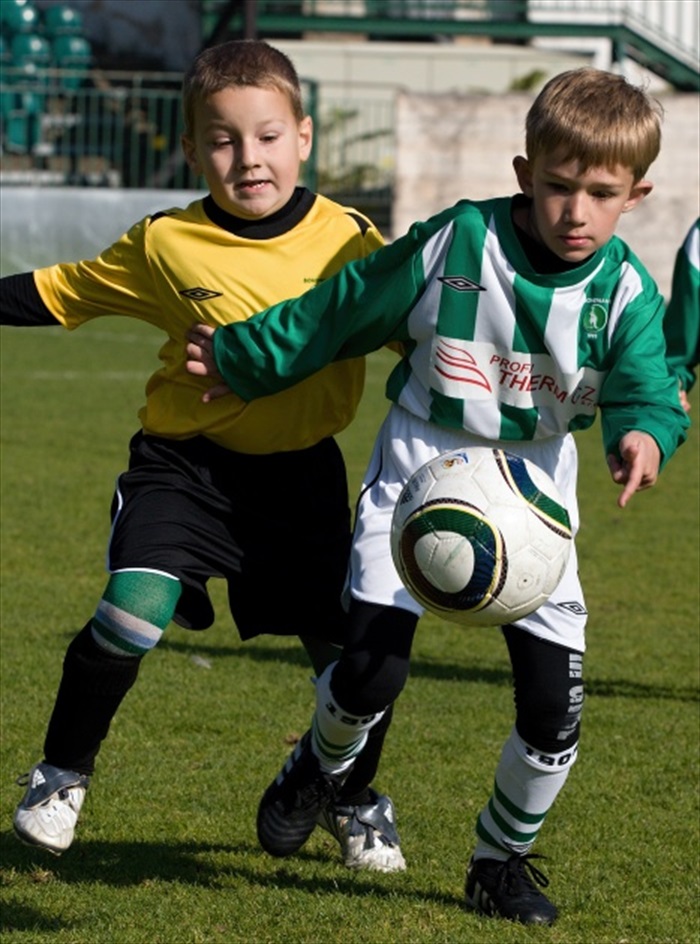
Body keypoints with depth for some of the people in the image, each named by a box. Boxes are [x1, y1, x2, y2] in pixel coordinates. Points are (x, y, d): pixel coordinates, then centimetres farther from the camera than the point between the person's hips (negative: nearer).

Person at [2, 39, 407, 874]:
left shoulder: (349, 242, -4)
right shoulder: (165, 246, -6)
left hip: (301, 471, 1)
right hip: (185, 462, -1)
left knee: (348, 648, 1)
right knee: (132, 614, -21)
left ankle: (354, 801, 30)